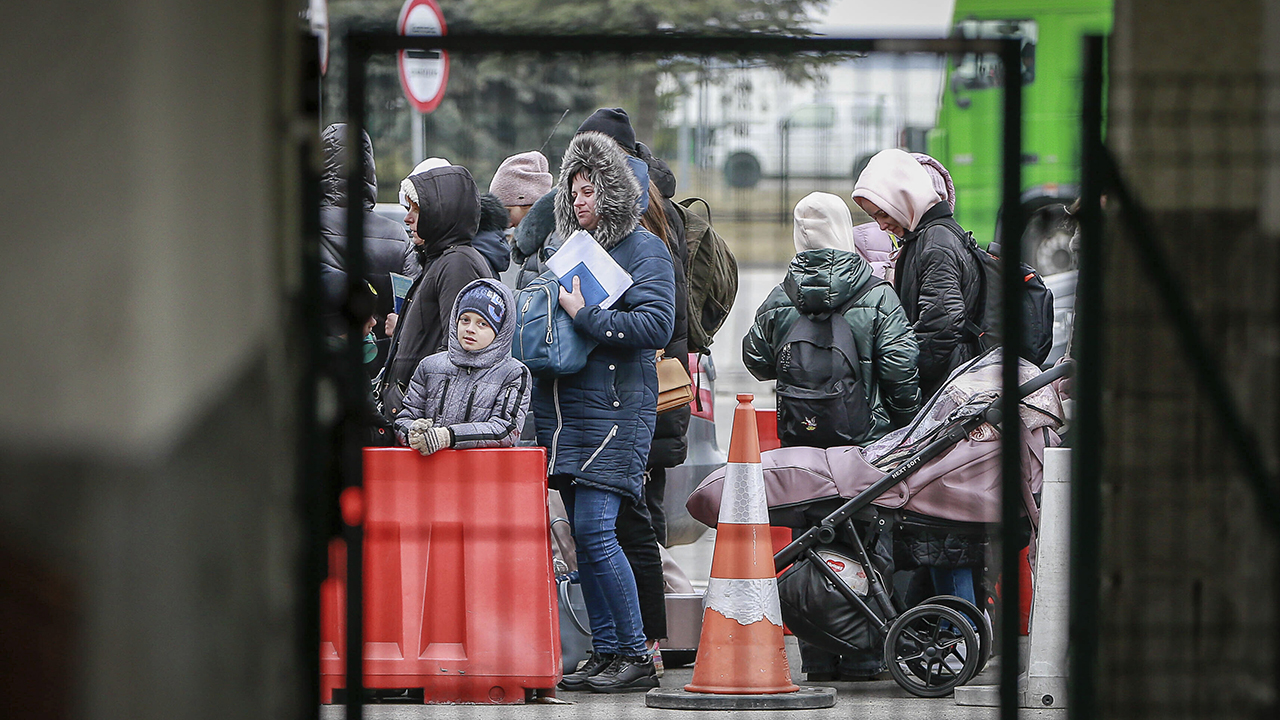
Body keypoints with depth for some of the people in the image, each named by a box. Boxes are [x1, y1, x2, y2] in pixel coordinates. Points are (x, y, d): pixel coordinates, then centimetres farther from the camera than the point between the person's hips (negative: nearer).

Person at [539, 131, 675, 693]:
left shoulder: (643, 249, -2)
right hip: (562, 404, 7)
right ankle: (604, 653, 9)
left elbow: (657, 325, -14)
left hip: (616, 405, -7)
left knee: (595, 529, -15)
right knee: (583, 535, 5)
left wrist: (585, 316, -14)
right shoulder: (569, 248, 19)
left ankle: (636, 656, -9)